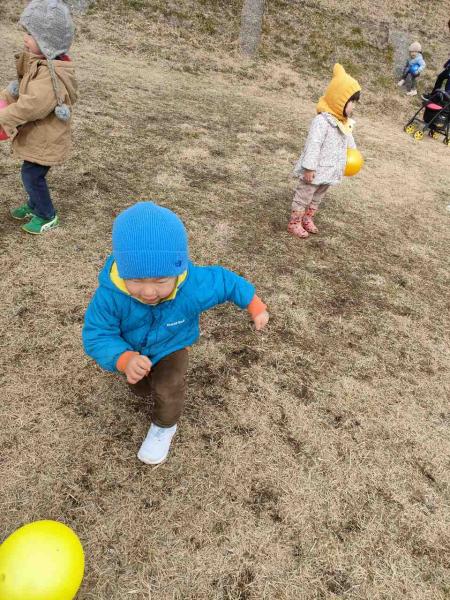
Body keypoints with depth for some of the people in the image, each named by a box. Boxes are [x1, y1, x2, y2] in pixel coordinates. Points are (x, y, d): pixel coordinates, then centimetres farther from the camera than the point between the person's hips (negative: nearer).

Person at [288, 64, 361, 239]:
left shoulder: (345, 122, 6)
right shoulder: (322, 121, -25)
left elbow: (348, 140, 24)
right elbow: (313, 145, -26)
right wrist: (309, 167, -27)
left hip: (330, 170, 9)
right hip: (316, 170, -9)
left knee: (317, 197, 21)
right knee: (304, 197, 4)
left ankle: (307, 219, 37)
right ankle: (294, 223, 15)